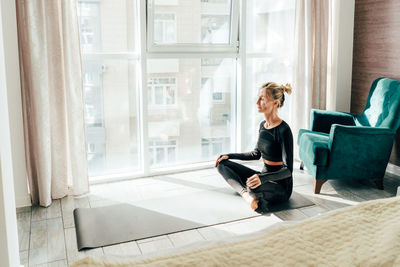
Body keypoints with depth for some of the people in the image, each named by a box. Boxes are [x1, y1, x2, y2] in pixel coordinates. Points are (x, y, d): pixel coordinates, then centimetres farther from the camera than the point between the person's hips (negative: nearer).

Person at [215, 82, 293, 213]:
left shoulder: (283, 130, -20)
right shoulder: (263, 125, 6)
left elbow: (288, 170, -22)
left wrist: (262, 178, -38)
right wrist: (230, 156, 13)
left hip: (281, 185, -9)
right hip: (265, 178, 10)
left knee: (253, 186, -42)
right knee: (222, 164, 0)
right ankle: (247, 195, -19)